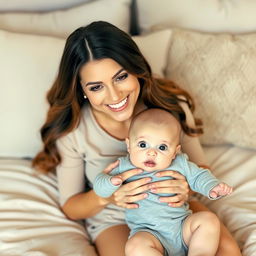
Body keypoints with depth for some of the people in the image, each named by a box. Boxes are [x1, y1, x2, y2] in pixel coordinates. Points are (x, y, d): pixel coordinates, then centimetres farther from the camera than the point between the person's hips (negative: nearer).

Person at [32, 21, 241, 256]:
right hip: (114, 221, -1)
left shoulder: (171, 105, -17)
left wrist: (187, 186, -29)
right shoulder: (71, 133, -20)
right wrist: (104, 196, -32)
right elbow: (70, 207, -7)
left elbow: (201, 168, -3)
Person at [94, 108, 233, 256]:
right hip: (148, 232, -2)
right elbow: (100, 189, 1)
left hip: (183, 227, 3)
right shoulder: (124, 167, 0)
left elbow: (198, 176, 14)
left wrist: (212, 188, -7)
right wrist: (111, 182, -22)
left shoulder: (180, 164, 3)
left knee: (209, 219, -17)